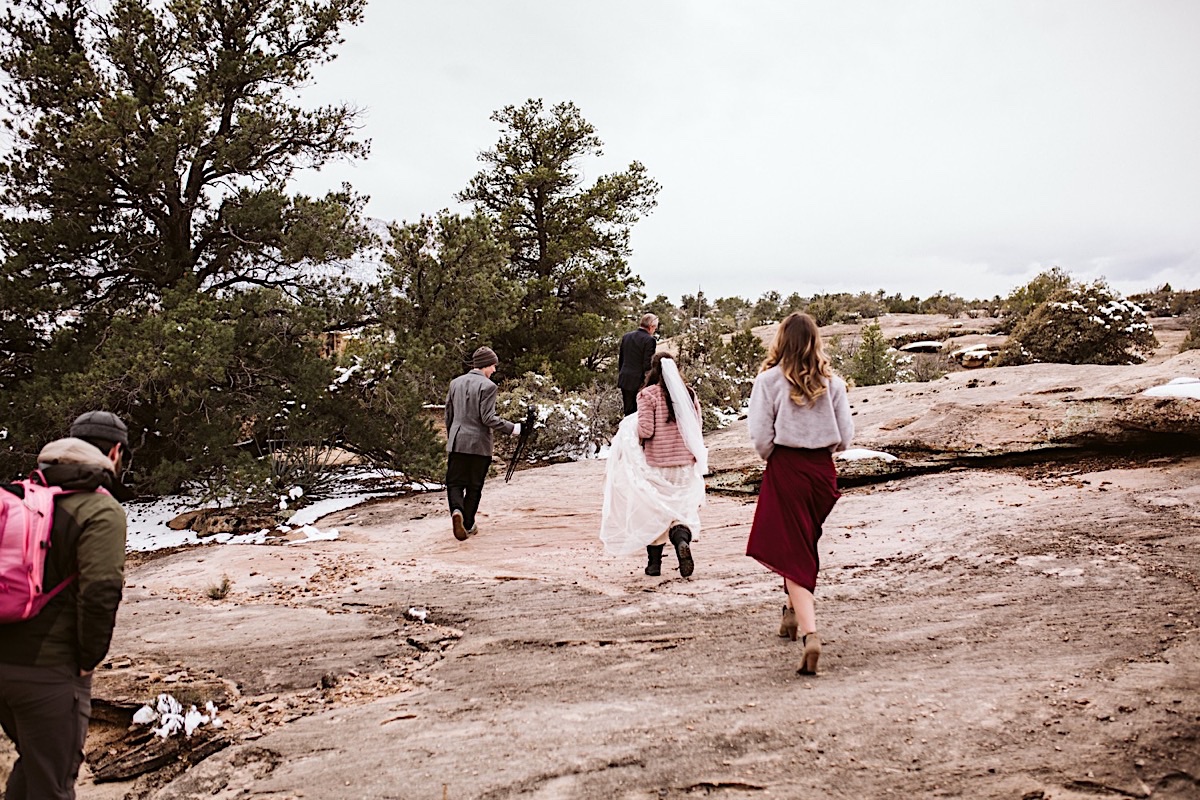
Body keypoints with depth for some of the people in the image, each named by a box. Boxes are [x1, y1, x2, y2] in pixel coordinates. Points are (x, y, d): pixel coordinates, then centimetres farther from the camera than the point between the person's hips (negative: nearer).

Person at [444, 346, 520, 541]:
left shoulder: (455, 383, 7)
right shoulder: (487, 386, -12)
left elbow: (449, 414, 13)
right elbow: (488, 418, -18)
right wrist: (512, 428, -11)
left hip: (457, 443, 4)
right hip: (479, 444, -4)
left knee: (454, 482, 8)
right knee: (474, 486, 10)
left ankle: (457, 510, -18)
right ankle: (468, 524, 15)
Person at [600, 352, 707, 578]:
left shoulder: (648, 395, -9)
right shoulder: (689, 394, 3)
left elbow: (645, 430, -15)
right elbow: (696, 431, 6)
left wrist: (631, 427, 4)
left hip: (655, 464, -2)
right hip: (684, 465, 2)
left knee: (653, 512, 11)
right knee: (683, 509, 7)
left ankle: (654, 562, 17)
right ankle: (682, 539, -24)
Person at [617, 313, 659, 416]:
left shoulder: (626, 336, 8)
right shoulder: (649, 340, -12)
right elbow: (647, 364, -14)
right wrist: (646, 384, -8)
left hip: (625, 380, 6)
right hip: (639, 382, -6)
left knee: (628, 411, 11)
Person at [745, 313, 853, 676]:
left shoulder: (769, 380, -8)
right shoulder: (831, 382, 1)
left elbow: (761, 436, -12)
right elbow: (845, 437, 0)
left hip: (785, 469, -4)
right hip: (823, 469, 4)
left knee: (793, 554, -2)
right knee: (804, 544, 24)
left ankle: (810, 633, -17)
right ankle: (793, 611, 40)